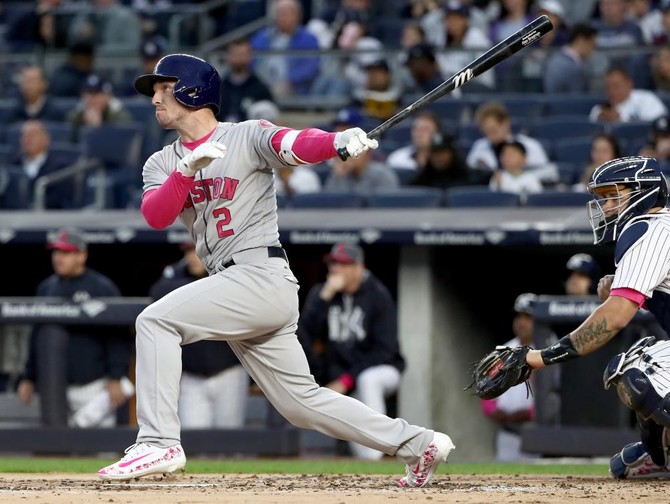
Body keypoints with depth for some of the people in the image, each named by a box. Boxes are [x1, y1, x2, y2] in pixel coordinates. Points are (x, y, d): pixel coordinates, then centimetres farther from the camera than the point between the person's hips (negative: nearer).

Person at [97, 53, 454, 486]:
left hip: (263, 276, -7)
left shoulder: (247, 137, -1)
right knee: (301, 402, 7)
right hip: (235, 291, 7)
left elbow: (297, 145, -20)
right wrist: (188, 170, -20)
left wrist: (340, 141, -41)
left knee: (156, 320, -19)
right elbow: (155, 216, -3)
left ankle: (160, 442, -20)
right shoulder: (162, 164, 16)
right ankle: (417, 443, 14)